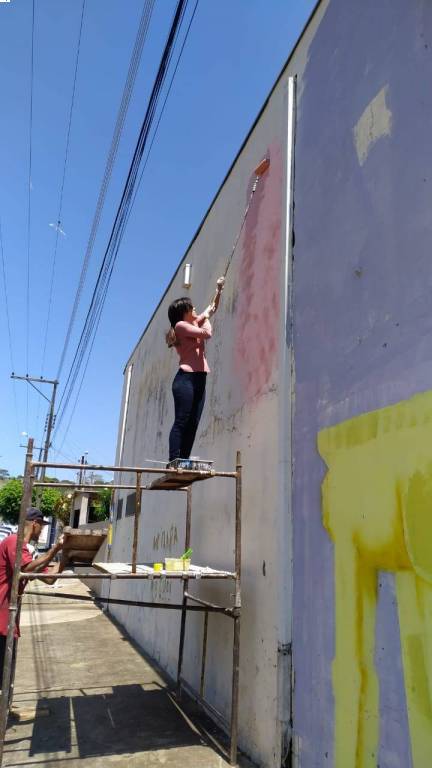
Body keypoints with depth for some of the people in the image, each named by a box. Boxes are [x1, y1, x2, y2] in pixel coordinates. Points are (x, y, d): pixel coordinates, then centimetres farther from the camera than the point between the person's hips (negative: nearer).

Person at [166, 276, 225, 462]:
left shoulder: (195, 323, 22)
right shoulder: (180, 325, -3)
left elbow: (212, 308, 33)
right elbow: (207, 333, -13)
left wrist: (218, 290, 25)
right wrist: (206, 318, 5)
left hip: (199, 379, 9)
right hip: (186, 378, -9)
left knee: (192, 424, 1)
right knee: (181, 422, -13)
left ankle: (183, 461, 0)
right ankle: (174, 462, -14)